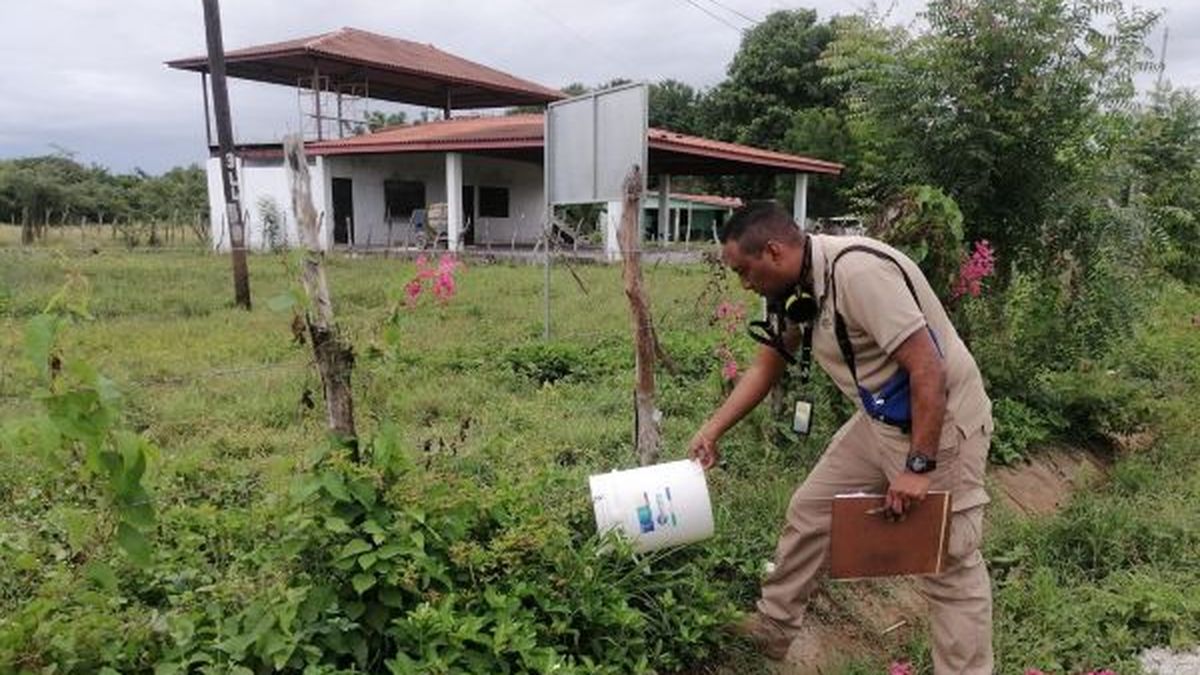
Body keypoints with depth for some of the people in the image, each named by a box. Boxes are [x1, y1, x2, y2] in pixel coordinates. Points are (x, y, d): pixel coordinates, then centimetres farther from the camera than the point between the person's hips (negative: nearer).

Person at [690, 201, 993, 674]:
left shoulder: (858, 271, -28)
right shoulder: (797, 289, 0)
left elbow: (928, 370, -28)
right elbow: (767, 365, 11)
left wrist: (918, 466, -24)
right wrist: (712, 431, 7)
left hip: (940, 421, -9)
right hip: (880, 420, 9)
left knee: (949, 563, 0)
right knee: (810, 511, 13)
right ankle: (772, 628, 29)